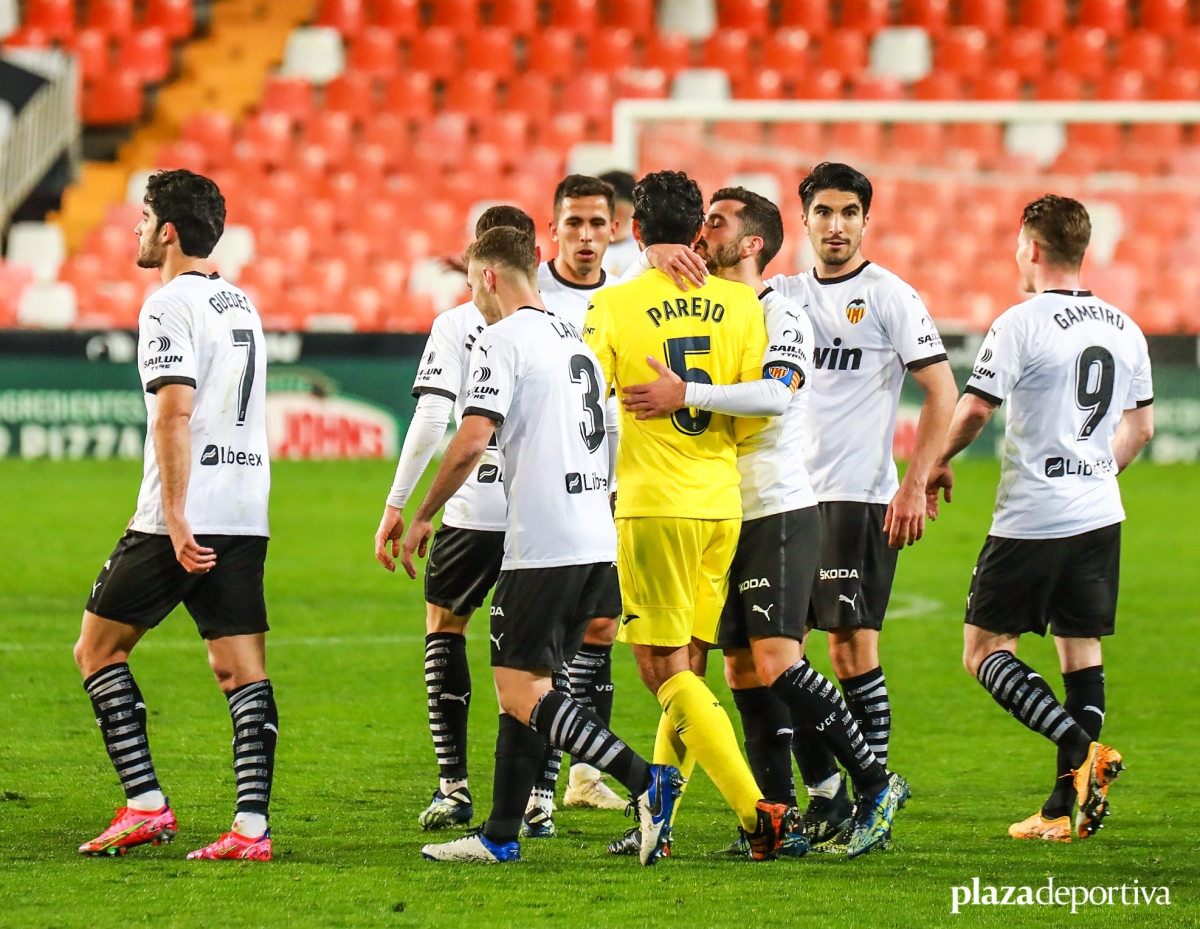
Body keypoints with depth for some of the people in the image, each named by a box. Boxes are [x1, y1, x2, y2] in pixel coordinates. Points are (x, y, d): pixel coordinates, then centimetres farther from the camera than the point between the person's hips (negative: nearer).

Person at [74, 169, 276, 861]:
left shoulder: (170, 306, -9)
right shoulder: (241, 304, 17)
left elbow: (174, 414, -19)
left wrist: (175, 517, -23)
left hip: (185, 520, -7)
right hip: (248, 516, 7)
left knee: (98, 649, 6)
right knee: (244, 673, 3)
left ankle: (147, 806, -1)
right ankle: (252, 826, -7)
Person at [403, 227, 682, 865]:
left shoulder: (501, 341, -7)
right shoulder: (575, 341, 19)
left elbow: (472, 440, -16)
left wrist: (422, 517, -6)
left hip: (543, 543, -9)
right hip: (597, 538, 9)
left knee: (522, 692, -7)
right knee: (520, 686, 14)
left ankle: (646, 782, -21)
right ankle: (500, 837, 15)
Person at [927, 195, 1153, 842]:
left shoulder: (1022, 323, -12)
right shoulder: (1123, 328, 9)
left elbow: (975, 408, -11)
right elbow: (1140, 426, 17)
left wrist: (938, 463, 6)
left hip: (1031, 519, -6)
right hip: (1100, 516, 6)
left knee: (985, 650, 0)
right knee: (1082, 649, 9)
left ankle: (1081, 746, -18)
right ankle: (1066, 806, 5)